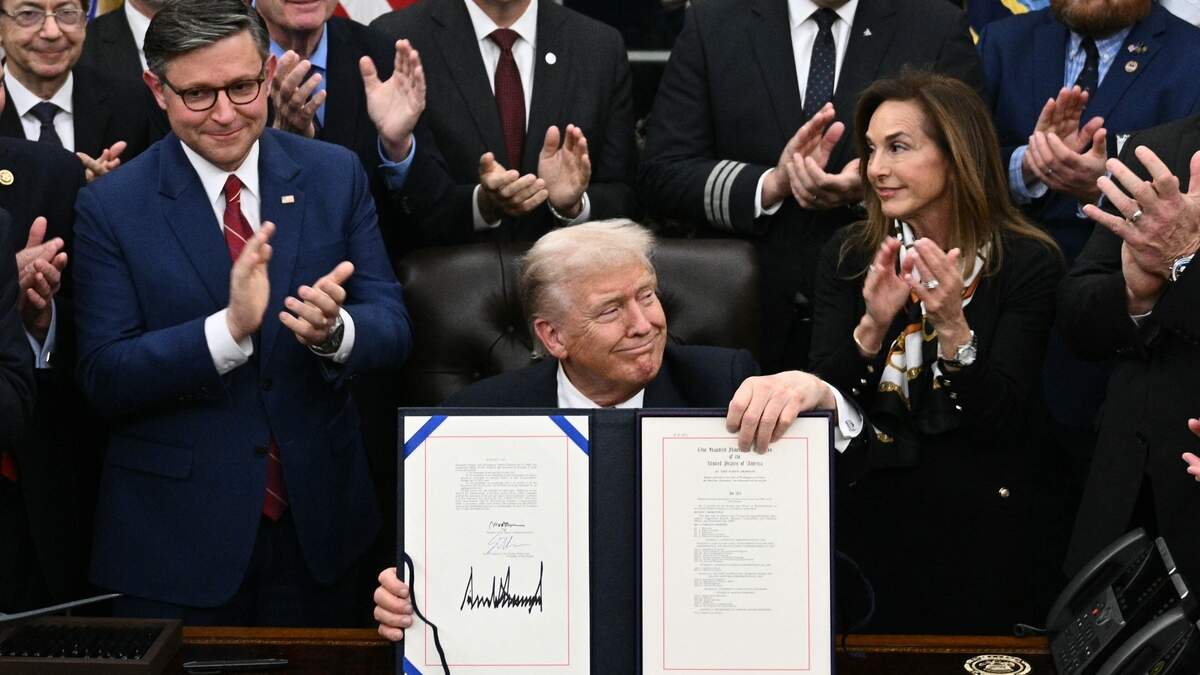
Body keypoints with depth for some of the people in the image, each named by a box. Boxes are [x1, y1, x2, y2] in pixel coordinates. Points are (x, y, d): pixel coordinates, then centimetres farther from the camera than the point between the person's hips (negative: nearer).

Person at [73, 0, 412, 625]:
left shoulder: (335, 176, 0)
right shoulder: (111, 208, -7)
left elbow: (393, 327, -2)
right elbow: (104, 380, -13)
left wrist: (333, 331, -26)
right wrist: (230, 327, -28)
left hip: (316, 523, 3)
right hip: (174, 538, -3)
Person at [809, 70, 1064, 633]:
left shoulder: (1029, 264, -8)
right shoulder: (848, 257, 1)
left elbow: (1001, 423, -13)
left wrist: (953, 328, -29)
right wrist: (872, 326, -24)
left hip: (976, 520, -2)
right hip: (865, 512, 2)